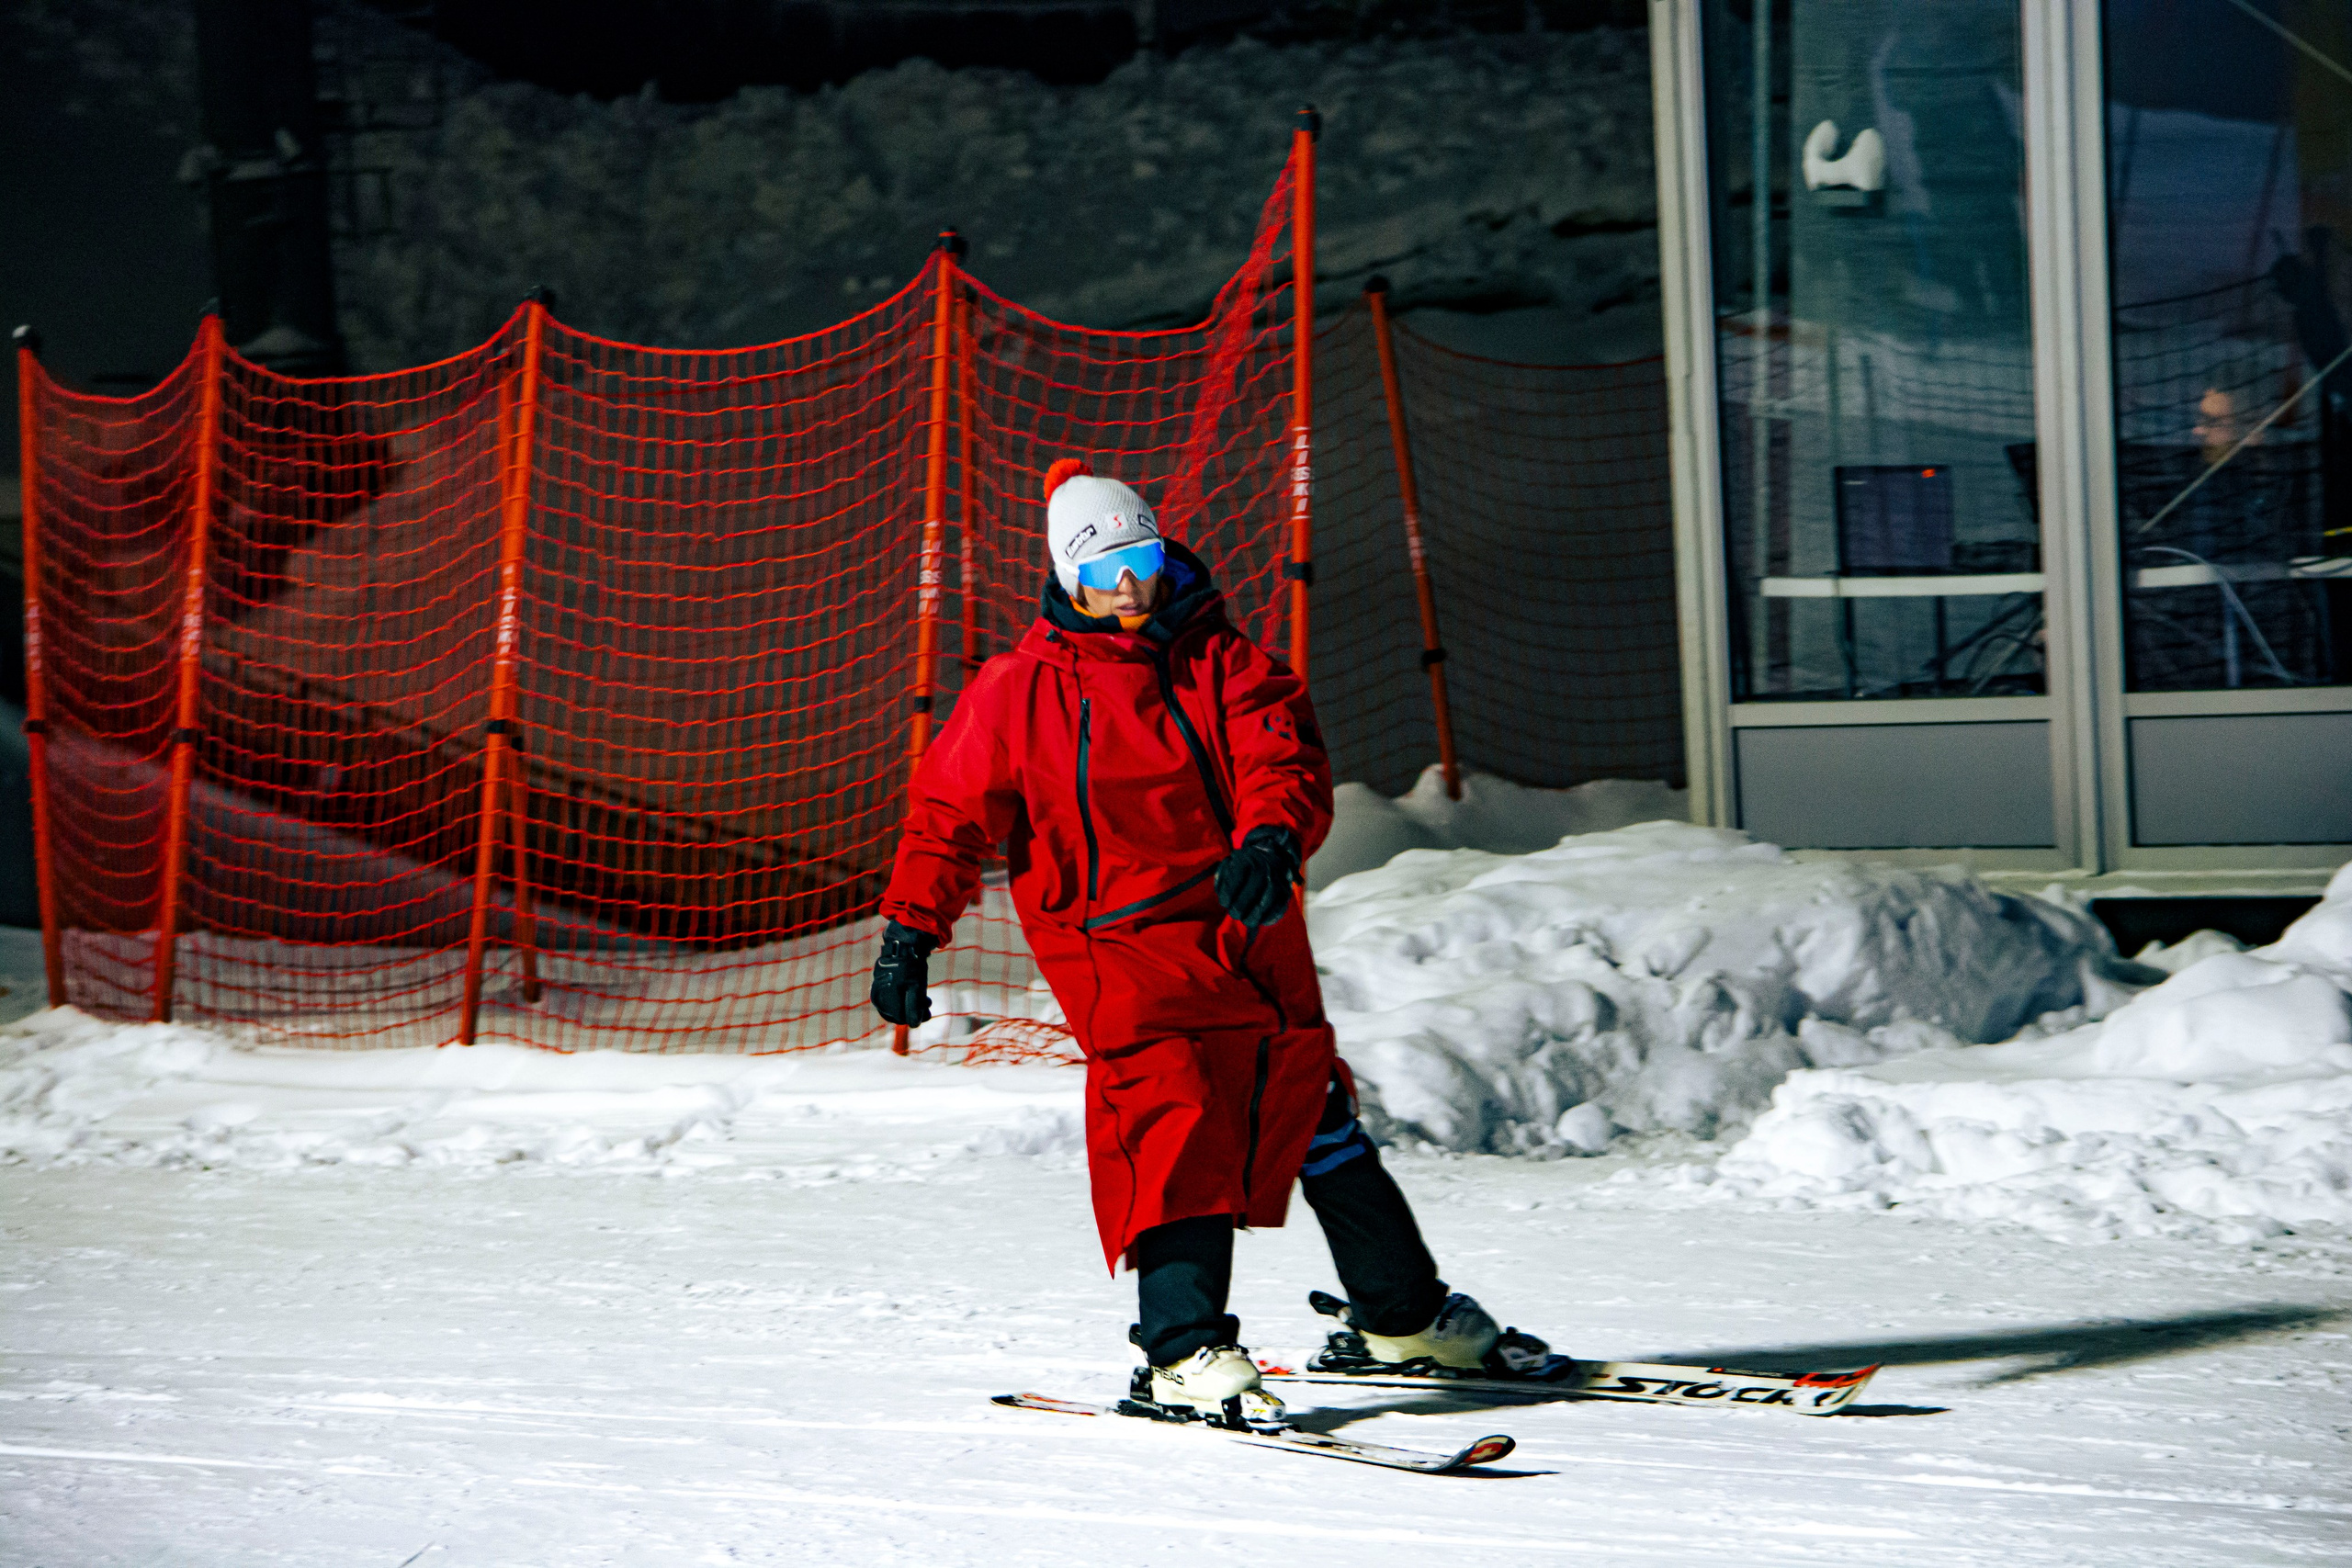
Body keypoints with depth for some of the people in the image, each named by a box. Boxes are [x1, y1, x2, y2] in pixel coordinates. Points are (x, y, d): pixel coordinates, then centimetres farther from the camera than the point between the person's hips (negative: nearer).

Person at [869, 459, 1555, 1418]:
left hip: (1250, 931, 4)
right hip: (1119, 944, -4)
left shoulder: (1220, 662, 5)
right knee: (1170, 1121, -21)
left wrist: (1271, 842, -29)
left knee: (1313, 1113, 12)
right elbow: (950, 811, 5)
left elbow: (1284, 759, -7)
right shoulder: (1019, 692, 1)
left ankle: (1403, 1314, 28)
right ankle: (1183, 1350, -25)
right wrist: (910, 929, -5)